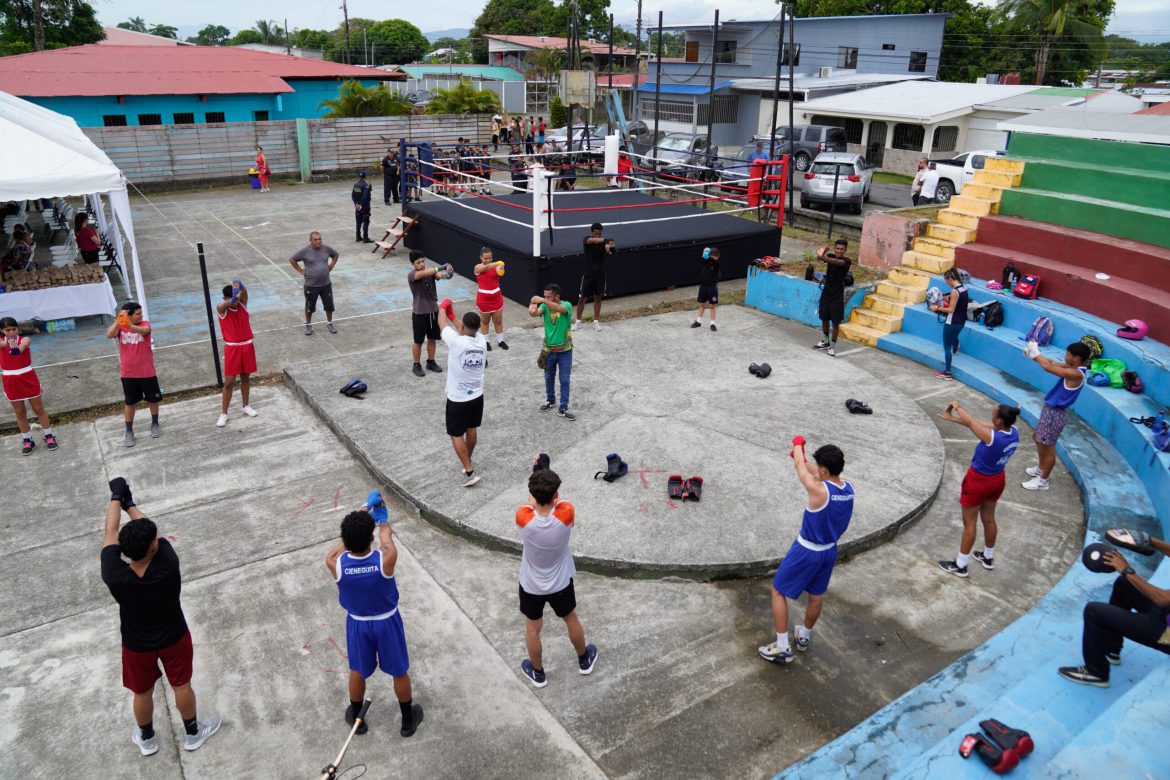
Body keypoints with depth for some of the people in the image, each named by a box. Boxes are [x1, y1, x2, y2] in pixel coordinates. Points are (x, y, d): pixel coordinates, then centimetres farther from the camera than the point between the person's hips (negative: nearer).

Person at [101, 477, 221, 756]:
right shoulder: (168, 567, -36)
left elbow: (110, 533, -21)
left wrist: (116, 497, -8)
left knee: (142, 692, 26)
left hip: (137, 645, 1)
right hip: (173, 638, 0)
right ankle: (193, 733, 45)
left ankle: (146, 739, 51)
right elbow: (152, 533, -17)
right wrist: (130, 503, -3)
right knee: (181, 685, 23)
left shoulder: (115, 578, -35)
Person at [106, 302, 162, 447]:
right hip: (128, 373, 1)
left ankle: (155, 424, 33)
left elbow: (145, 331, -34)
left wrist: (130, 326, -53)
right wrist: (118, 322, -36)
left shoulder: (144, 324, -8)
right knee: (130, 403, 8)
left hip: (147, 372, -1)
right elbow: (109, 335, -23)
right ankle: (129, 432, 17)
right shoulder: (120, 327, -3)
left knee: (153, 399, 11)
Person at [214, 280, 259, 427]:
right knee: (229, 382, -1)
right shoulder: (221, 308, -10)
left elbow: (244, 292, -24)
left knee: (245, 378, 16)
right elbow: (226, 304, -34)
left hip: (247, 345, 3)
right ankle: (223, 413, 8)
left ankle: (245, 406, 32)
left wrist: (240, 286, -48)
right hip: (232, 348, -3)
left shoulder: (242, 303, -2)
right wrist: (234, 298, -57)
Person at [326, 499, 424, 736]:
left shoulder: (336, 563, -29)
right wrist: (382, 518, 11)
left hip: (357, 623, 1)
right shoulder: (386, 560, -34)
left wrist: (365, 509, 5)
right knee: (399, 672, 21)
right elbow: (385, 536, -11)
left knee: (357, 671, 27)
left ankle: (356, 718, 50)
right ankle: (408, 720, 41)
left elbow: (347, 540, -7)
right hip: (386, 621, -1)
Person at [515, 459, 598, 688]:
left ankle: (538, 673, 45)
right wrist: (547, 476, 2)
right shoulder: (566, 514, -33)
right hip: (560, 583, 1)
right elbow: (556, 501, -8)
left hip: (531, 586, -1)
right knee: (571, 620, 28)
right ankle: (584, 660, 51)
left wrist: (537, 474, 2)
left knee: (532, 628, 24)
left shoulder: (523, 518, -33)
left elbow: (530, 502, -8)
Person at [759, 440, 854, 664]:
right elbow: (825, 475, 11)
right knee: (817, 595, 25)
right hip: (829, 551, 7)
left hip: (807, 552, -7)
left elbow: (800, 466, -14)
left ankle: (782, 648, 13)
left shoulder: (818, 490, -31)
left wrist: (798, 443, 5)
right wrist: (803, 457, 20)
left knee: (778, 592, 9)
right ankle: (804, 637, 45)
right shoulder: (848, 488, -10)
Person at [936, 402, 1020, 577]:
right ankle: (988, 557, 45)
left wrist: (957, 407, 1)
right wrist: (952, 418, 1)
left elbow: (971, 422, -19)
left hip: (978, 481, -7)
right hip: (997, 480, 7)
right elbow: (978, 422, -6)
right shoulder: (1013, 432, -13)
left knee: (969, 523, 9)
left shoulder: (992, 437, -35)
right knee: (989, 519, 26)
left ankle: (960, 566, 23)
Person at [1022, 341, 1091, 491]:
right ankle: (1040, 469, 44)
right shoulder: (1073, 368, 2)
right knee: (1038, 438, 27)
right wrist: (1033, 354, -8)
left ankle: (1042, 481, 16)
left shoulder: (1076, 374, -27)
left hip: (1055, 413, -10)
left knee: (1048, 447, 3)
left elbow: (1048, 367, -29)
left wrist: (1035, 353, -14)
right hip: (1050, 410, 10)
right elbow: (1052, 363, 6)